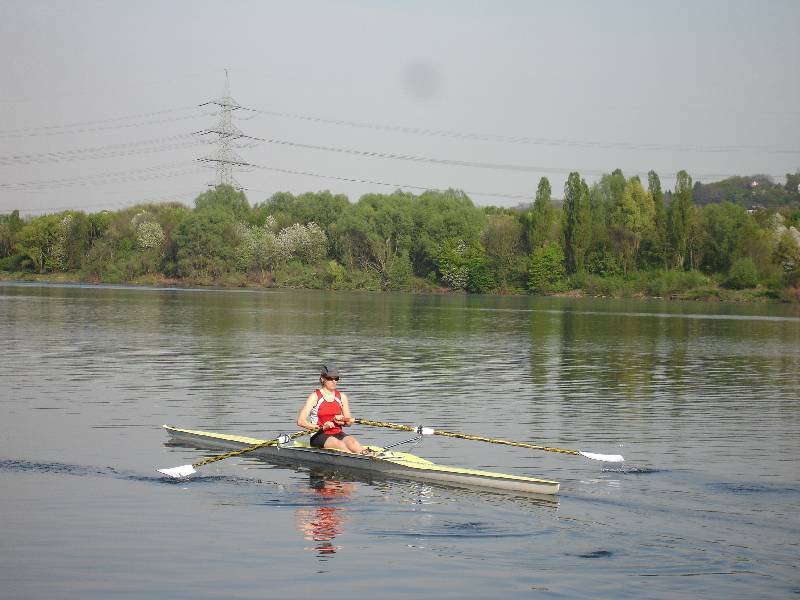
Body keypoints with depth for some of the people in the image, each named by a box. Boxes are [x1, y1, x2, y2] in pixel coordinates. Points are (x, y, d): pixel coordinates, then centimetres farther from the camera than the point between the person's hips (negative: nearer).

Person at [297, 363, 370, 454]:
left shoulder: (342, 397, 12)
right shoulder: (315, 397, -2)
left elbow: (349, 422, 18)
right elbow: (300, 421, -9)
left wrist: (341, 421, -6)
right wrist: (322, 427, -20)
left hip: (338, 434, 4)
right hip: (319, 436, -4)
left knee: (352, 442, -29)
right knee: (339, 444, -34)